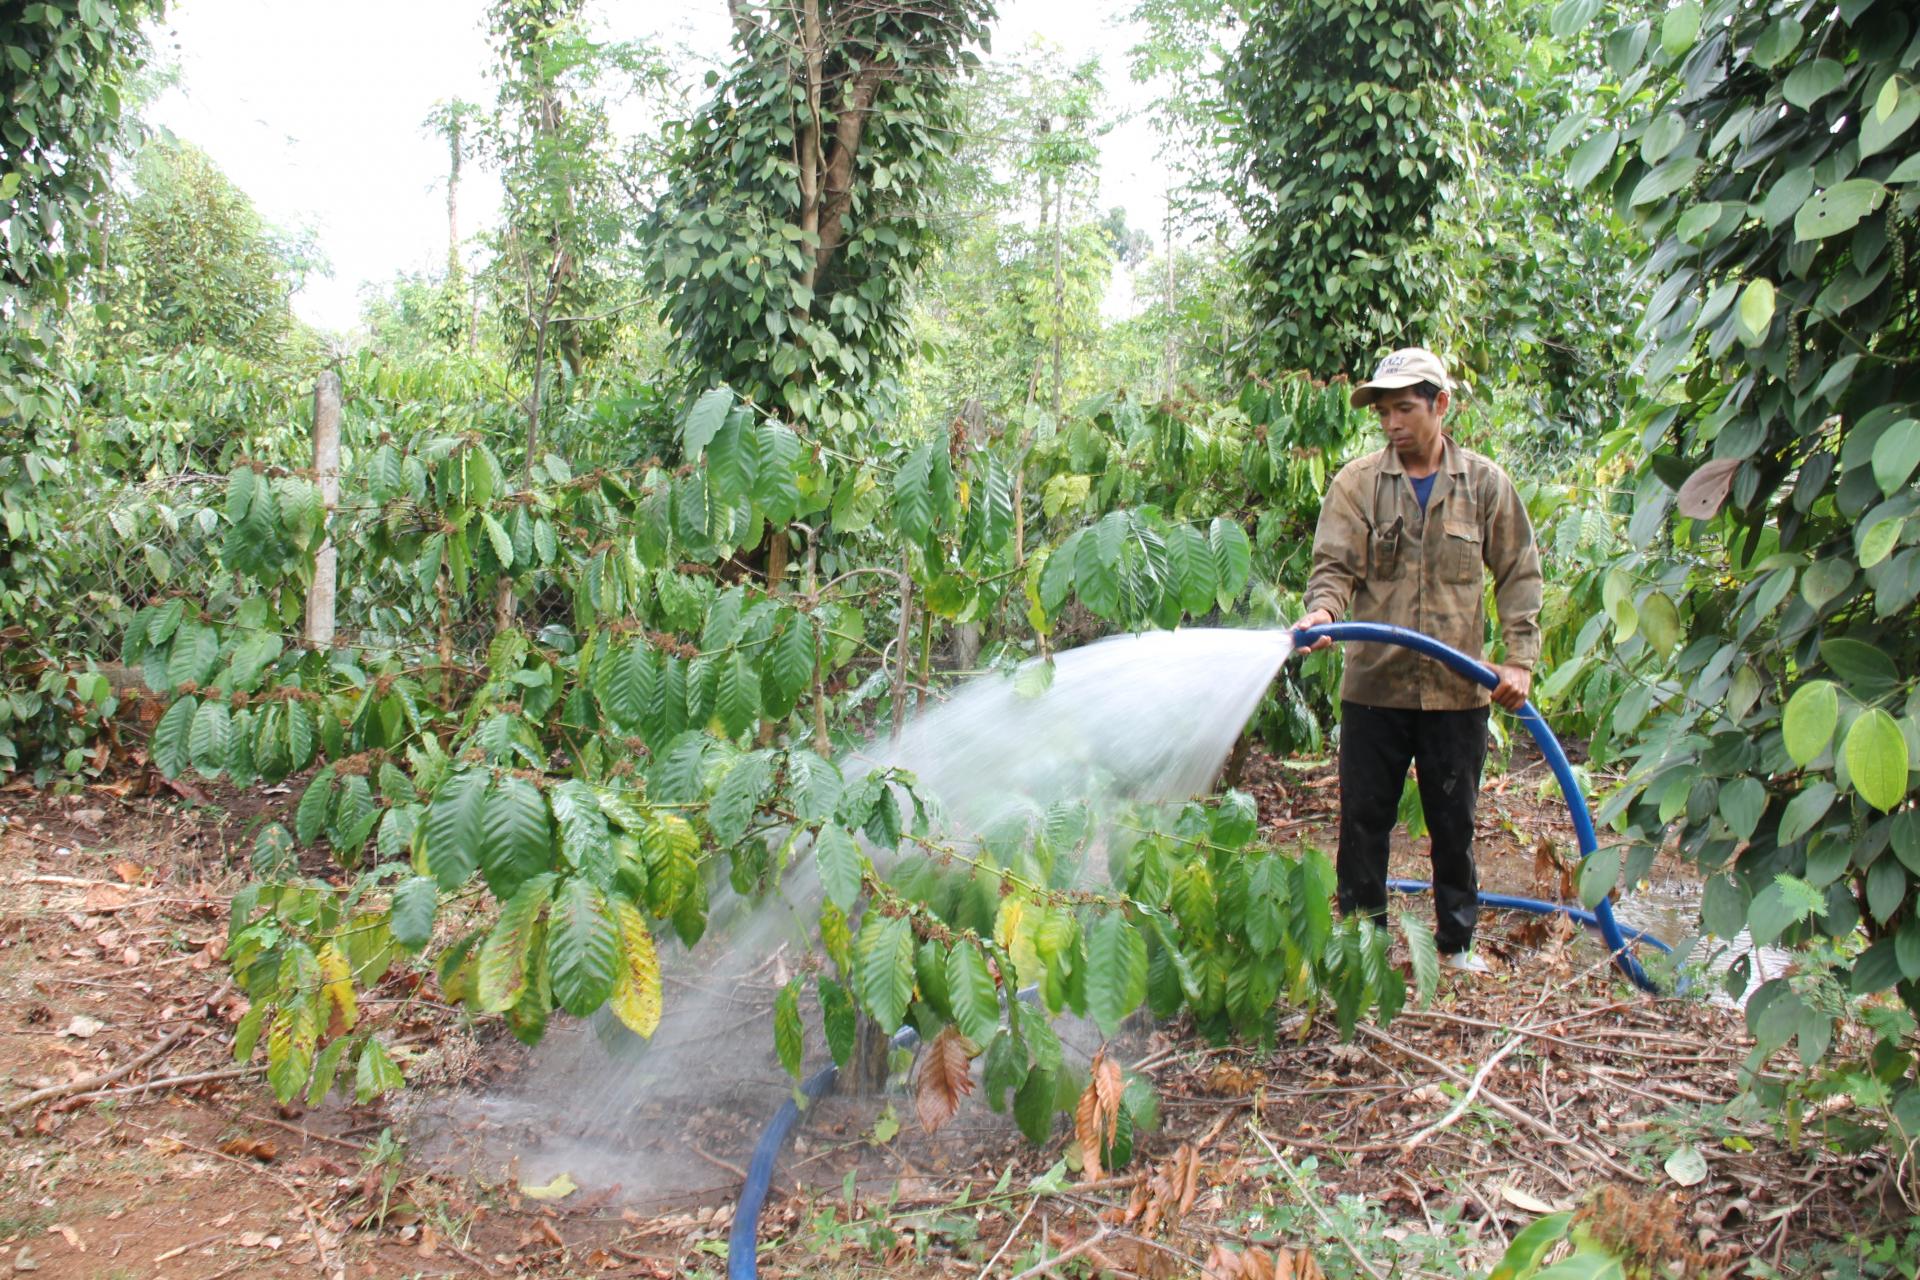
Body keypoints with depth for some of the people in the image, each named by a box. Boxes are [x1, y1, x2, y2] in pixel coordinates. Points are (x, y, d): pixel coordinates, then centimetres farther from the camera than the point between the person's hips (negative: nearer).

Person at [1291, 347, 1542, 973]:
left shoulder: (1485, 484, 4)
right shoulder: (1357, 482, 0)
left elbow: (1519, 575, 8)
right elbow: (1335, 565, -6)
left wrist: (1520, 659, -1)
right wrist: (1322, 610, -28)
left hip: (1457, 688, 1)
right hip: (1373, 684, 0)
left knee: (1454, 822, 12)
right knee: (1364, 820, 7)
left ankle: (1458, 940, 29)